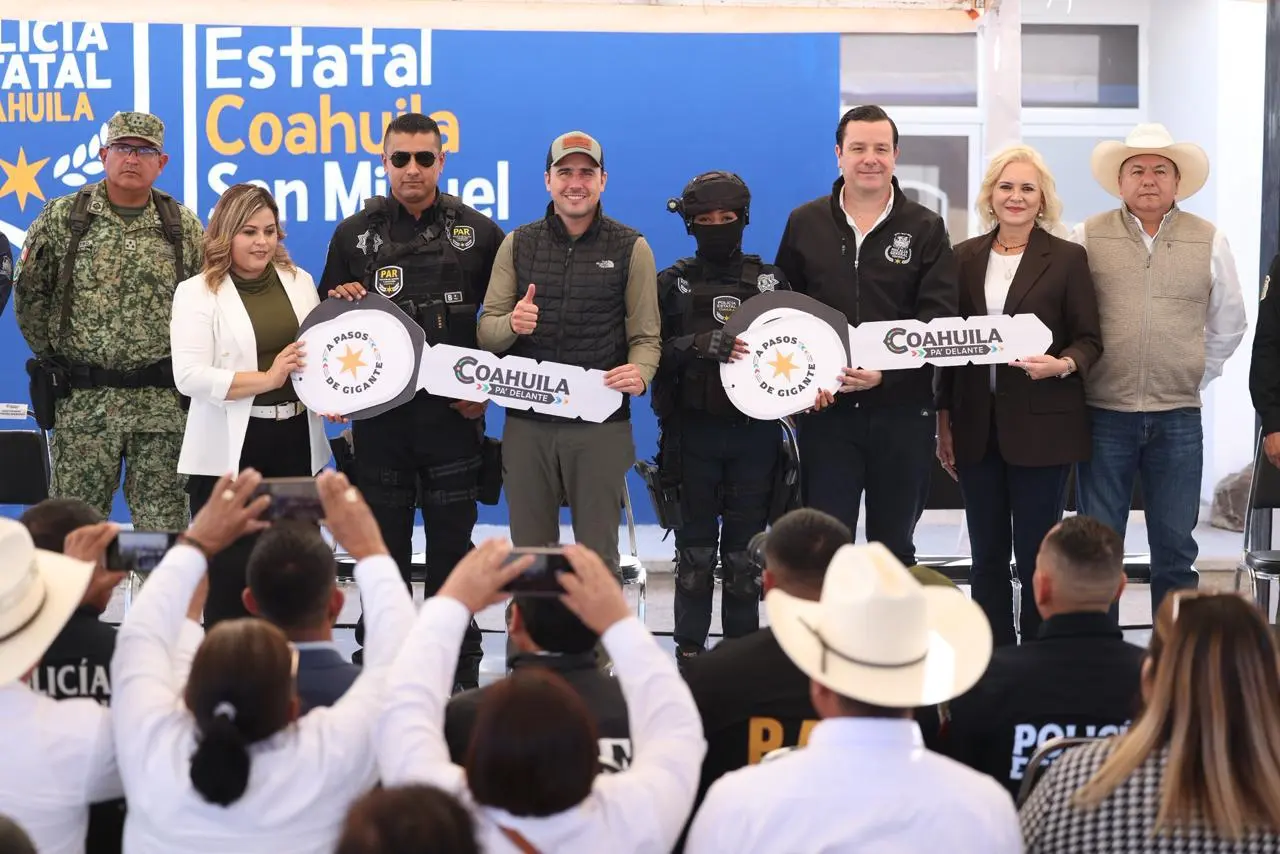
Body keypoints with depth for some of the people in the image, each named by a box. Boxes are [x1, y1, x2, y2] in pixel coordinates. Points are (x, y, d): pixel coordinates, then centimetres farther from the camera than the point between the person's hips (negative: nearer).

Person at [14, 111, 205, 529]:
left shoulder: (185, 227, 6)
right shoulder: (60, 219, 2)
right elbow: (29, 295, 8)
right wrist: (53, 355, 7)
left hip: (163, 401, 1)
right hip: (83, 400, -1)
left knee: (164, 521, 3)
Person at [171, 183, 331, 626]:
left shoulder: (299, 281, 12)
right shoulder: (198, 292, -3)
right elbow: (189, 376, -13)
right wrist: (267, 379, -20)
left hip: (295, 442, 5)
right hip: (231, 450, -4)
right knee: (230, 572, -3)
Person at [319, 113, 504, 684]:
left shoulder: (479, 233, 4)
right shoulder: (354, 235, 7)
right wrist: (341, 303, -8)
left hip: (453, 415, -1)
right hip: (379, 413, 1)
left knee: (452, 539, 4)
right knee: (383, 540, 6)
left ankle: (457, 663, 13)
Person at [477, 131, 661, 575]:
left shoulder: (631, 249, 3)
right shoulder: (518, 244, 9)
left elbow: (646, 336, 0)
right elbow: (487, 332, 6)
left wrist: (640, 373, -22)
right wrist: (512, 324, -17)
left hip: (601, 424, -2)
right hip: (526, 423, 2)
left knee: (598, 555, 4)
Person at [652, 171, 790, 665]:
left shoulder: (771, 281, 9)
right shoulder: (674, 284, 5)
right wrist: (698, 346, -22)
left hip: (755, 433, 1)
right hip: (693, 433, -1)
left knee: (746, 546, 6)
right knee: (695, 545, 4)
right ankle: (690, 647, 11)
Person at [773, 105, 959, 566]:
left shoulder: (925, 229, 2)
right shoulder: (804, 224, 7)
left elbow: (938, 318, -6)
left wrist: (886, 372, -20)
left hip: (902, 409, 0)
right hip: (825, 409, 0)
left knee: (895, 546, 9)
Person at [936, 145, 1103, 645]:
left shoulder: (1067, 258, 1)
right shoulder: (965, 258, 10)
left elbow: (1089, 340, 1)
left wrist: (1062, 365, -20)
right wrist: (945, 420, 8)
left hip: (1041, 427, -3)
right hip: (977, 426, 3)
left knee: (1036, 555, -1)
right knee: (986, 556, 8)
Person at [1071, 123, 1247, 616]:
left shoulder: (1210, 243, 5)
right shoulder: (1087, 238, 1)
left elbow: (1228, 327, 14)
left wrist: (1196, 379, 9)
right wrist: (1077, 373, 2)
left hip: (1177, 418, 1)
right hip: (1104, 414, -1)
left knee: (1175, 547, 6)